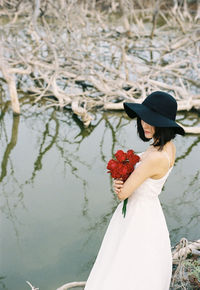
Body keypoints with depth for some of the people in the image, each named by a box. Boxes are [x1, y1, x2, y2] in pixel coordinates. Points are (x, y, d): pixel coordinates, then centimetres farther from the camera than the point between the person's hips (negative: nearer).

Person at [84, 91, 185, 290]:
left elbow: (123, 193, -23)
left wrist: (120, 188, 1)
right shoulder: (168, 146, -3)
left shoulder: (156, 157, -32)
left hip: (139, 221, -10)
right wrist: (120, 183, -15)